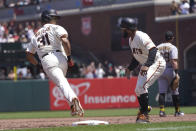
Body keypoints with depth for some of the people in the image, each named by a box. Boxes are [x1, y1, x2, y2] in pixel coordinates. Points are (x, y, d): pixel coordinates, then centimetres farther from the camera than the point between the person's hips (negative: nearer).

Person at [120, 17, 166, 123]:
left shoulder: (141, 37, -23)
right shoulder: (131, 39, 9)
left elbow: (153, 50, -34)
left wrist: (146, 65, -46)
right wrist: (130, 68, 14)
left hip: (156, 63, -11)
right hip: (145, 65, 11)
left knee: (141, 86, -23)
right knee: (138, 90, 11)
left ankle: (144, 115, -18)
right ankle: (144, 110, 28)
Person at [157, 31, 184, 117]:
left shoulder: (158, 47, 8)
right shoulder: (172, 47, -8)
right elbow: (174, 61, -17)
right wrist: (176, 73, -19)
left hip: (160, 71, 4)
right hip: (170, 71, -4)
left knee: (162, 92, 1)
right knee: (175, 92, 7)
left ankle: (161, 110, -12)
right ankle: (177, 111, 14)